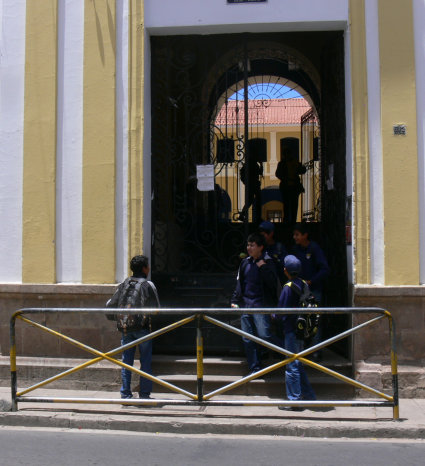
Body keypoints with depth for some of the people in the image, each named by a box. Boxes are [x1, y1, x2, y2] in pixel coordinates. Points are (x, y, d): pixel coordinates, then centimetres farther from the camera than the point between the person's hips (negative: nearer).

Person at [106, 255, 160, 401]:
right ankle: (144, 394, 9)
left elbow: (110, 305, 6)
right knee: (146, 362, 6)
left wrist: (117, 318, 21)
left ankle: (125, 394, 11)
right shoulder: (148, 285, -5)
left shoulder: (124, 284, 6)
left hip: (125, 329, 4)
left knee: (126, 362, 9)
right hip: (142, 328, -4)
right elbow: (156, 308, -8)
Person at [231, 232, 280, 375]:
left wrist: (263, 267, -19)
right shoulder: (245, 263, 12)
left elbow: (273, 283, -13)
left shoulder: (267, 262, -4)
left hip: (261, 305, -6)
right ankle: (255, 368, 15)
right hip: (245, 304, 6)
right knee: (248, 339, 5)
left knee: (264, 334, -15)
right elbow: (239, 282, 19)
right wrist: (235, 300, 14)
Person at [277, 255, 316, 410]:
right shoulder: (303, 284, 5)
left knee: (292, 366, -1)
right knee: (298, 364, 19)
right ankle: (308, 395, 25)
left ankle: (295, 401, 4)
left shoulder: (288, 287, -16)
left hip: (291, 330, -8)